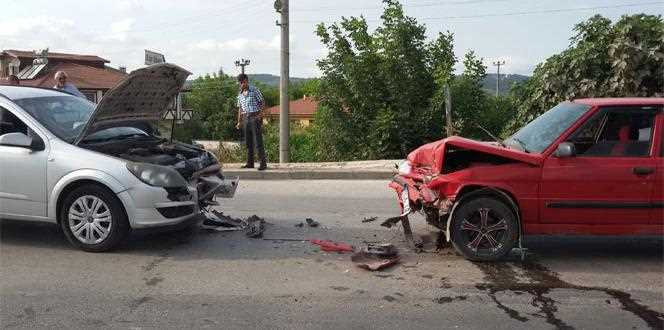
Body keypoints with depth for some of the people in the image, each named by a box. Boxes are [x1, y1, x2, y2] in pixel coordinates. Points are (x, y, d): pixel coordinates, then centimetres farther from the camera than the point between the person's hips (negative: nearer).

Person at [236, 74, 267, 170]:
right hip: (245, 119, 6)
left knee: (258, 141, -9)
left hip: (255, 117, -6)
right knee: (248, 142, 8)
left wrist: (260, 114, -14)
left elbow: (262, 103, -2)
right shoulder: (240, 94, 13)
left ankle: (263, 163, -6)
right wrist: (239, 122, 15)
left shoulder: (254, 90, -4)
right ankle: (250, 163, 15)